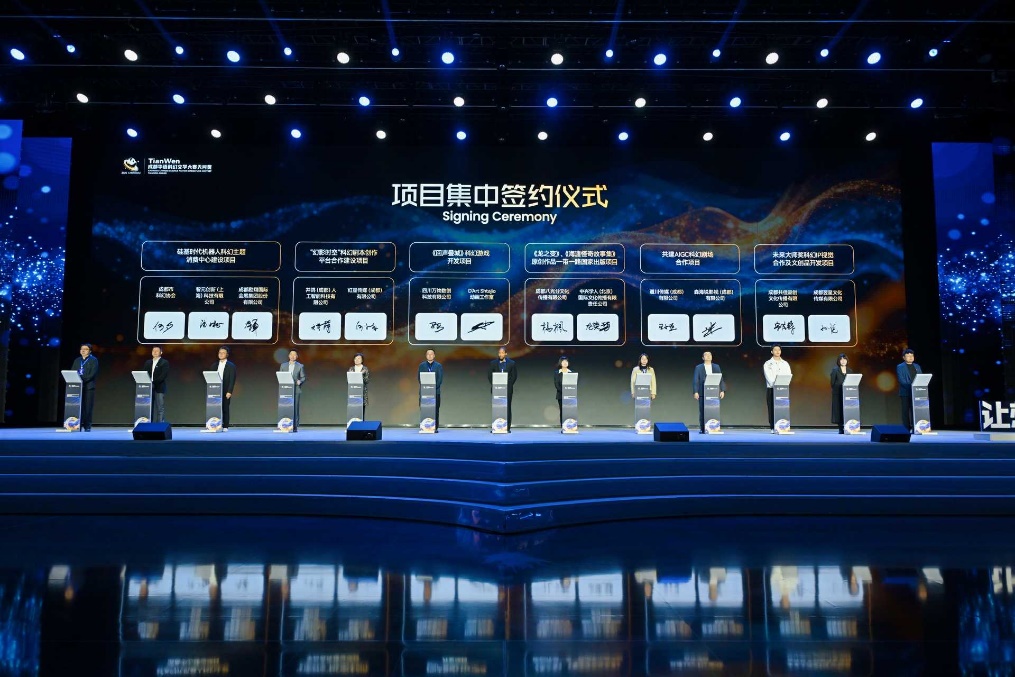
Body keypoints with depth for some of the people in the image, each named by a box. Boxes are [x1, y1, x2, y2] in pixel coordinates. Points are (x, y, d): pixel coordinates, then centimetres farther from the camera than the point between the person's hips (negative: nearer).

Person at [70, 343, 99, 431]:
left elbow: (93, 373, -8)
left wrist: (83, 380, -18)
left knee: (88, 407, -5)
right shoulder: (77, 360, 19)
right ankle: (78, 425, 4)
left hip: (88, 387, -4)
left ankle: (87, 426, -2)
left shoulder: (93, 360, 3)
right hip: (77, 387, 4)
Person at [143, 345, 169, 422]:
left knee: (160, 408, -5)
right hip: (149, 388, 5)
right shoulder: (148, 363, 17)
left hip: (159, 388, -5)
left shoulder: (164, 362, 0)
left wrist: (154, 382, -19)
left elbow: (164, 375, -10)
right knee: (150, 408, 5)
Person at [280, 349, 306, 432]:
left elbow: (303, 377, 5)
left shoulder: (300, 366, 7)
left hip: (296, 390, -2)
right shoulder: (283, 365, 13)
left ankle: (295, 427, -3)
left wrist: (300, 381, -15)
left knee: (295, 408, -4)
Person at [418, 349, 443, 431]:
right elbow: (419, 378, 5)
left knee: (435, 410, -1)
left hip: (435, 391, -1)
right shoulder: (422, 365, 8)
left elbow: (440, 378, 0)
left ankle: (435, 427, 1)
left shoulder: (438, 366, 5)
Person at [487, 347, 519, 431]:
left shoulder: (512, 363, 4)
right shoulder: (493, 363, 8)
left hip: (507, 388, -1)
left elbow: (514, 376, 3)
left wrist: (509, 384, -7)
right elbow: (489, 375, 8)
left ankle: (507, 427, 2)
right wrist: (493, 384, -4)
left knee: (507, 407, 0)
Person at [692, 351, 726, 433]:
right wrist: (695, 392, -9)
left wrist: (722, 390, -2)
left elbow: (721, 379, 9)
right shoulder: (698, 368, 6)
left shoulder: (716, 367, 12)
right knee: (702, 412, -1)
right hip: (702, 393, -1)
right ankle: (702, 429, 3)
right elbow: (696, 381, 1)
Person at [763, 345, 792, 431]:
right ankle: (773, 428, 1)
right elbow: (769, 377, -8)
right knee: (772, 409, -3)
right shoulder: (768, 364, 3)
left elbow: (788, 376, 3)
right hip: (771, 389, -2)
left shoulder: (785, 364, 12)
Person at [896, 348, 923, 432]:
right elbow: (901, 380, -9)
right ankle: (907, 429, 1)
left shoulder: (917, 366, 18)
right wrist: (911, 386, -21)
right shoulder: (900, 367, 1)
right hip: (905, 393, -4)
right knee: (906, 411, -2)